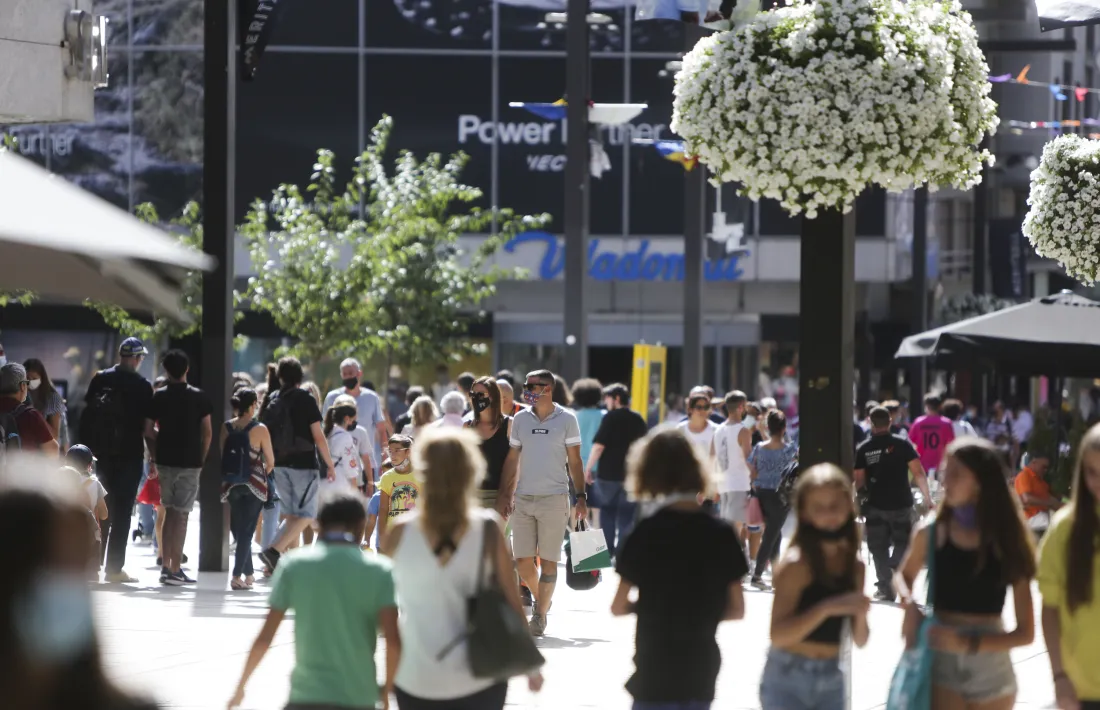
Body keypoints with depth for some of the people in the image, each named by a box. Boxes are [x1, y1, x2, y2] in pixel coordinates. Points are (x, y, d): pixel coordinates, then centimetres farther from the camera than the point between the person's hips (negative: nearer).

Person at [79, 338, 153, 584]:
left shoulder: (100, 379, 4)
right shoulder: (142, 387, -6)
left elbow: (87, 413, 5)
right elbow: (147, 426, -7)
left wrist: (90, 449, 11)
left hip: (101, 453, 4)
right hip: (129, 456, -4)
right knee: (122, 512, 1)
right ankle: (114, 567, -2)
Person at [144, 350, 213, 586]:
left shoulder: (158, 397, 2)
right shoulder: (198, 397, -3)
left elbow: (148, 431, 2)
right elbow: (207, 432, -4)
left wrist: (153, 459, 14)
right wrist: (202, 458, 7)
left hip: (165, 460, 3)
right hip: (190, 463, -3)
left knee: (169, 512, 15)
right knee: (181, 515, -2)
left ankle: (167, 566, 15)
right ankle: (174, 570, -6)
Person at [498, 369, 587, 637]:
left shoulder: (566, 419, 0)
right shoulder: (521, 419, 9)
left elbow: (574, 461, 2)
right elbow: (512, 460, 14)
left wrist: (581, 497, -3)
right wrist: (504, 495, 8)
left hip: (554, 499, -3)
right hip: (523, 499, 3)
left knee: (548, 560, -2)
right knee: (523, 560, 3)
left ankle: (541, 615, 5)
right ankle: (540, 599, 27)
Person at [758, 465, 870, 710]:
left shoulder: (854, 565, 5)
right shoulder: (796, 564, -14)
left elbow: (860, 640, 10)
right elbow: (778, 635, -21)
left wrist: (860, 615, -12)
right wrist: (827, 608, -29)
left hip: (831, 682, 6)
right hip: (788, 681, -6)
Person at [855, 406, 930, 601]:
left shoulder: (863, 450, -2)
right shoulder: (902, 444, -5)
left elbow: (859, 481, -3)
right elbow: (918, 473, -11)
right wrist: (927, 497, -5)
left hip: (875, 506, 1)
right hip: (901, 504, -1)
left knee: (879, 548, 11)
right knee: (902, 542, 15)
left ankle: (885, 588, 10)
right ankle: (895, 567, -11)